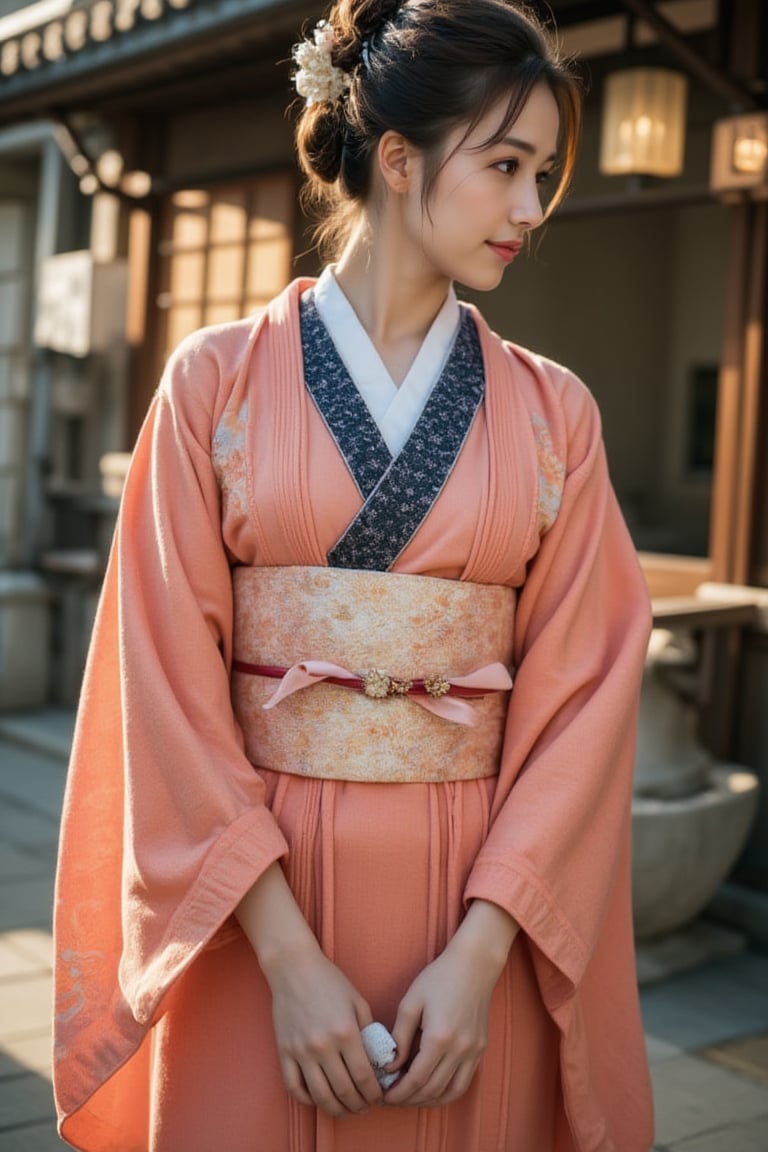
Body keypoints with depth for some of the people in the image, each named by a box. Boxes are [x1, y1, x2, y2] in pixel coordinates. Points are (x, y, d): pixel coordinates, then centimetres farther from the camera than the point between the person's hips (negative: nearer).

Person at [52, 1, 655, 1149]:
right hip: (248, 898, -1)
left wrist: (480, 952, -12)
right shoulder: (220, 379, -3)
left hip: (476, 893, 2)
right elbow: (169, 680, -7)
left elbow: (579, 692, -2)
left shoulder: (553, 412, 2)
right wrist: (288, 956, -13)